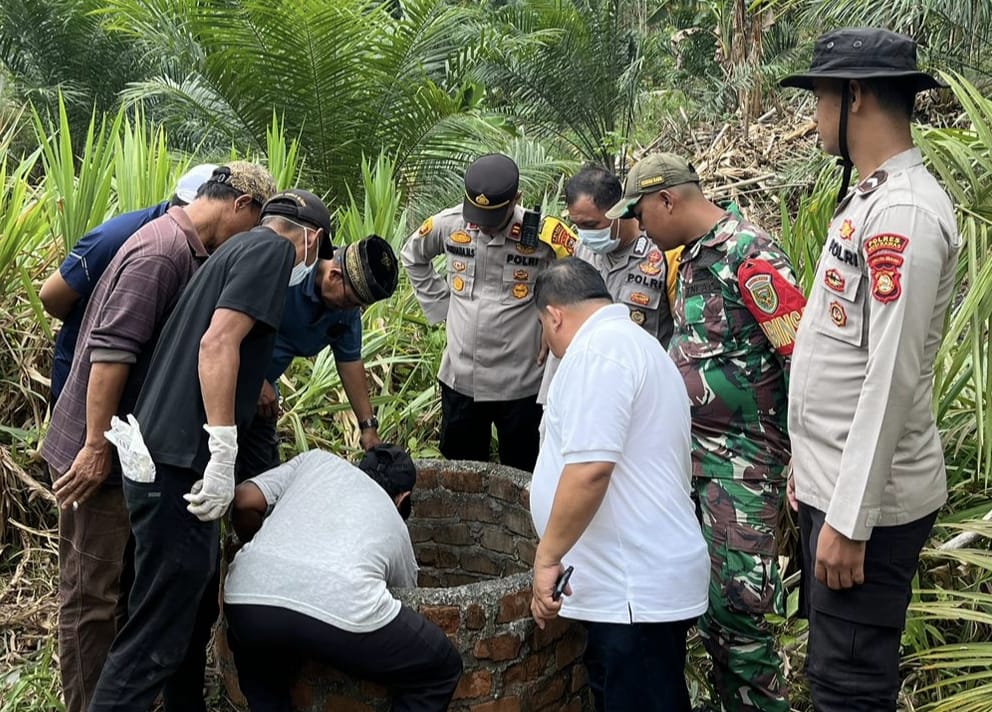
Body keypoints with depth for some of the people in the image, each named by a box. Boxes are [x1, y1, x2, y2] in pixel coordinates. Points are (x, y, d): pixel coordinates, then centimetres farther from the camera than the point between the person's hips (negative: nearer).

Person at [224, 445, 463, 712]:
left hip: (248, 595, 3)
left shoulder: (318, 460, 33)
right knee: (440, 669, 23)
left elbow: (243, 501, 22)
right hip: (342, 611, -2)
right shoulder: (396, 528, 32)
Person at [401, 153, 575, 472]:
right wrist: (439, 304, 8)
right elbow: (413, 256, 15)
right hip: (459, 379, 3)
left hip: (521, 383, -3)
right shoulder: (449, 224, -6)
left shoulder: (544, 233, -17)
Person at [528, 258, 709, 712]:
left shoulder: (598, 349, -14)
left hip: (635, 591, -10)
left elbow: (590, 468, -24)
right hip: (645, 582, 10)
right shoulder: (634, 342, 20)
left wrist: (547, 558, -15)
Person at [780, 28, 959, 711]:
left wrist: (849, 521, -22)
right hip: (834, 483, 9)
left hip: (867, 500, -9)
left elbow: (892, 379, -24)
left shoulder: (904, 211, -19)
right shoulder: (871, 199, 12)